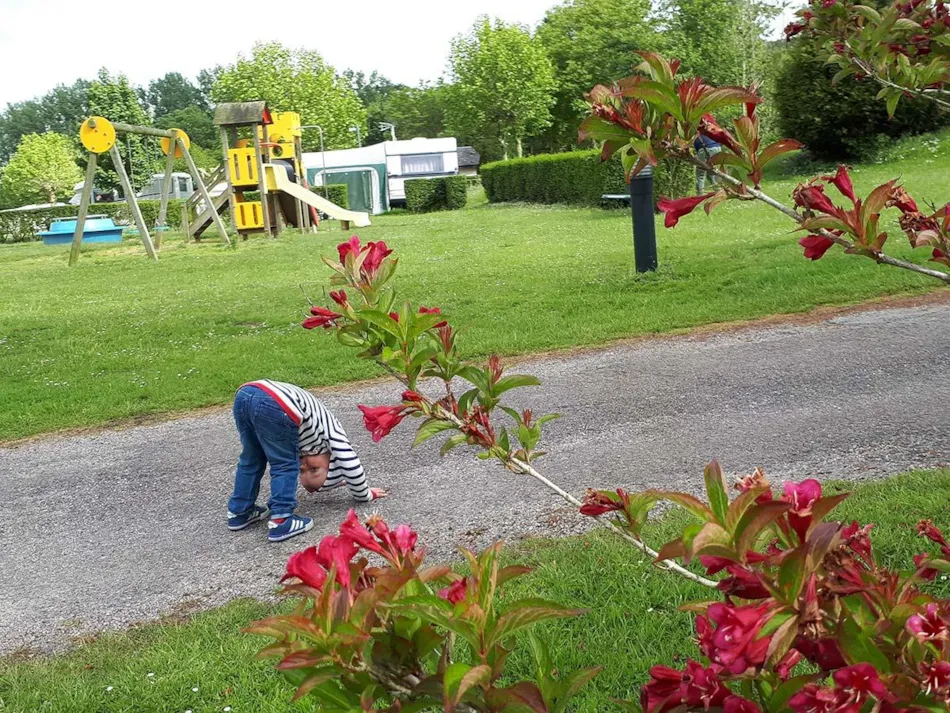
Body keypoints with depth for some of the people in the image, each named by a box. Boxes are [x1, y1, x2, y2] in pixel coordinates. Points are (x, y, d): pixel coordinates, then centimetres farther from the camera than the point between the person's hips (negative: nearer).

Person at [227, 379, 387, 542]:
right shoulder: (332, 430, 20)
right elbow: (352, 466, 16)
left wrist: (321, 483, 69)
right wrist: (364, 495, 32)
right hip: (272, 406, -8)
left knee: (251, 460, 26)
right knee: (285, 466, 9)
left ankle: (239, 513, 35)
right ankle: (280, 522, 5)